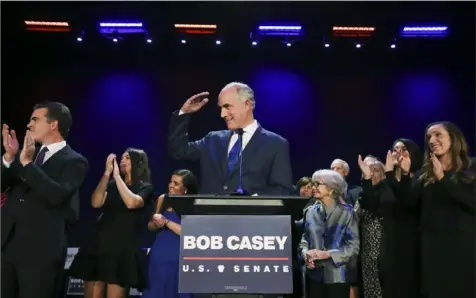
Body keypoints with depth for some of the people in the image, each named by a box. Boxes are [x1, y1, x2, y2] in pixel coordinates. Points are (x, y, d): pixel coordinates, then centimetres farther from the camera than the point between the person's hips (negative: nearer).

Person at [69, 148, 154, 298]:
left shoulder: (145, 188, 3)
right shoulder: (112, 184, 14)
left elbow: (132, 202, -18)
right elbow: (96, 202, -3)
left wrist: (116, 175, -10)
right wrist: (107, 173, -5)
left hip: (122, 249, -4)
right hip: (99, 245, 4)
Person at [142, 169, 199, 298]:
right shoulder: (162, 199, 6)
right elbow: (150, 226, 14)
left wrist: (165, 221, -16)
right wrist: (156, 223, -8)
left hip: (178, 259, -4)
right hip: (159, 256, 4)